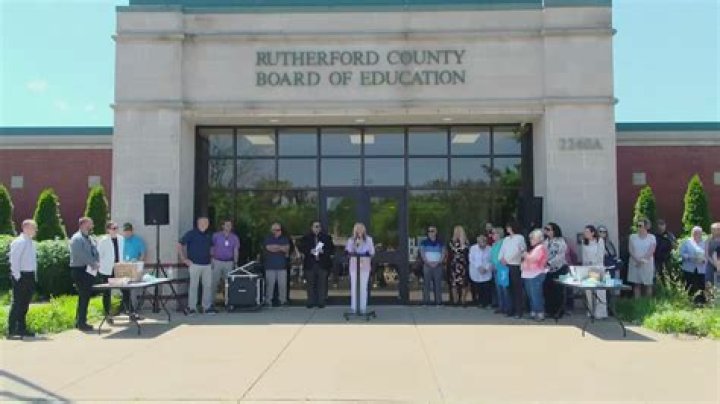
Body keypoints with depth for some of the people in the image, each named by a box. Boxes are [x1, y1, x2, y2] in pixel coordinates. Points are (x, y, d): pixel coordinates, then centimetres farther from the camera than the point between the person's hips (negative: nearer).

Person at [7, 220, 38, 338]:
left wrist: (34, 275, 15)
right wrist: (17, 276, -18)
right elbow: (14, 259, -17)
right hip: (21, 276, -8)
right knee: (17, 303, -5)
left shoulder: (30, 242, 14)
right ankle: (11, 330, 0)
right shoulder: (19, 242, -12)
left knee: (25, 303, 14)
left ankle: (22, 328, 23)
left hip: (30, 276, 8)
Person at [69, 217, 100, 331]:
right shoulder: (77, 238, -10)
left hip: (89, 270, 9)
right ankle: (81, 323, -1)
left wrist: (96, 263, -3)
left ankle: (79, 321, 23)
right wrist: (93, 263, -19)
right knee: (84, 296, -8)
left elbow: (95, 252, 16)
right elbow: (81, 255, -21)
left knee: (85, 296, 13)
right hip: (80, 270, -9)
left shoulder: (89, 239, 18)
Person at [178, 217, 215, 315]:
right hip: (195, 264, -5)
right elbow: (179, 245, -4)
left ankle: (207, 307, 14)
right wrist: (184, 259, -7)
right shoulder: (191, 234, -4)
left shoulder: (209, 235, 11)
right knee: (193, 286, -1)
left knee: (208, 285, 5)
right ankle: (192, 307, 8)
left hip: (207, 265, 5)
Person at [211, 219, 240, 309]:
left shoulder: (234, 238, 8)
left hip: (229, 263, 2)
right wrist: (211, 260, -4)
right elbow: (211, 248, 4)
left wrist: (235, 263, 0)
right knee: (214, 282, -5)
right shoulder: (216, 236, 3)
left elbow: (236, 251, 8)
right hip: (217, 262, -2)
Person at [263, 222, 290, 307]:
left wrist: (275, 247, -6)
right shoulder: (267, 239, 8)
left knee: (283, 284, -2)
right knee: (270, 284, -4)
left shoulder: (285, 238, 14)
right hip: (270, 266, -1)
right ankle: (268, 300, 3)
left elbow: (287, 248, 1)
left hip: (282, 265, 2)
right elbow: (269, 248, -9)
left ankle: (283, 300, 4)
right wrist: (282, 248, -3)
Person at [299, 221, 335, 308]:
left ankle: (321, 301, 6)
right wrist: (310, 251, -10)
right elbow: (302, 248, 7)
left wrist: (323, 251, -10)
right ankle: (311, 302, 9)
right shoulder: (306, 238, 8)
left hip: (323, 264, 0)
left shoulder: (326, 237, 8)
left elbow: (331, 249, 7)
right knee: (310, 284, 1)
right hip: (310, 264, 0)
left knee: (322, 283, -2)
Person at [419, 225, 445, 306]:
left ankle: (438, 302, 3)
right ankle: (425, 302, -1)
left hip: (438, 265, 1)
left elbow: (443, 254, 5)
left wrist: (437, 263, -10)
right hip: (427, 265, -1)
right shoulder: (424, 242, 7)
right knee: (426, 284, -4)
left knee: (438, 284, -1)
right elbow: (422, 254, 2)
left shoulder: (440, 243, 10)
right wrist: (429, 263, -11)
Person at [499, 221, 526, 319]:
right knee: (510, 289, 8)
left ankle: (519, 311, 0)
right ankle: (512, 309, 15)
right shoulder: (506, 239, 17)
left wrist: (507, 259, -13)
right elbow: (502, 250, 13)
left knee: (517, 289, -3)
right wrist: (501, 258, -6)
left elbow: (517, 251, -12)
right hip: (506, 266, 6)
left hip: (515, 266, -6)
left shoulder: (520, 238, -4)